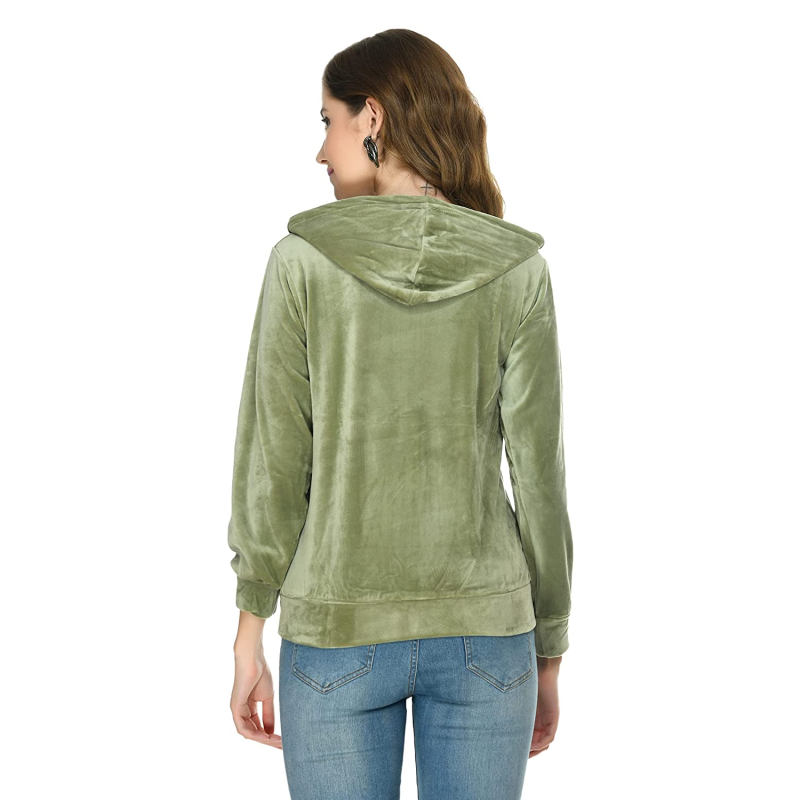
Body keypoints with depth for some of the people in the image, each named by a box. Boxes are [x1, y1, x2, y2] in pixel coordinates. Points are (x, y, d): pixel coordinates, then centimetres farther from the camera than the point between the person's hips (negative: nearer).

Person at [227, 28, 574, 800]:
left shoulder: (303, 259, -9)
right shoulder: (517, 270, -5)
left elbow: (270, 466, -7)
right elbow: (538, 476, -4)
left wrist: (249, 643, 2)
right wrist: (548, 659, 7)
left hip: (340, 630, -1)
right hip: (480, 628, 1)